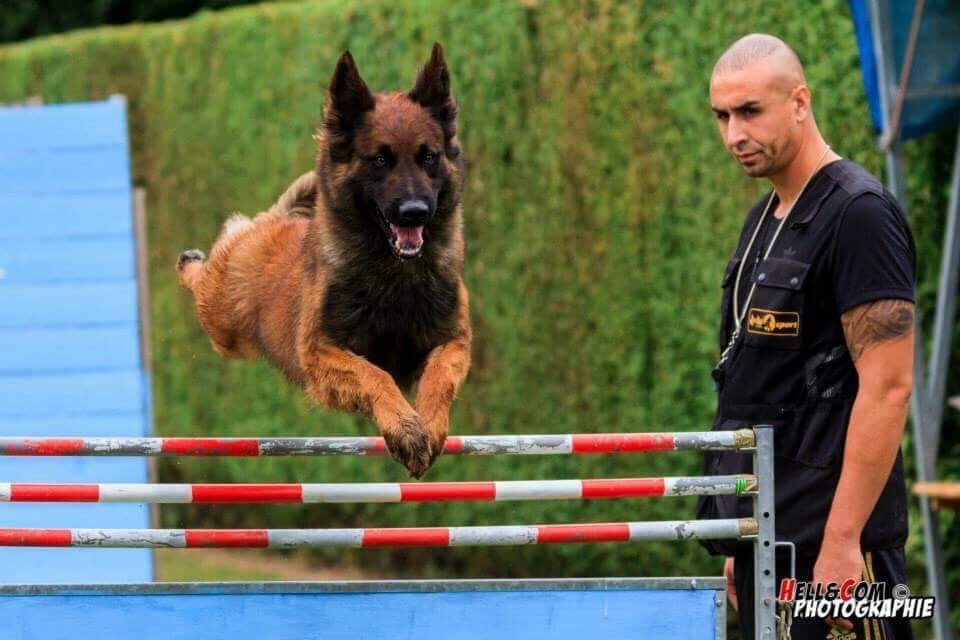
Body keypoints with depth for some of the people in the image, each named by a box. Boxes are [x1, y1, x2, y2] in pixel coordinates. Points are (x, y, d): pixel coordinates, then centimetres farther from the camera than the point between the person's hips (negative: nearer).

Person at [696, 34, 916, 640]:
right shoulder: (766, 219, 16)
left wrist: (842, 540, -22)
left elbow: (888, 385, -19)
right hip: (767, 530, 9)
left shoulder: (858, 214, -13)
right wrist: (743, 539, 19)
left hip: (829, 537, -9)